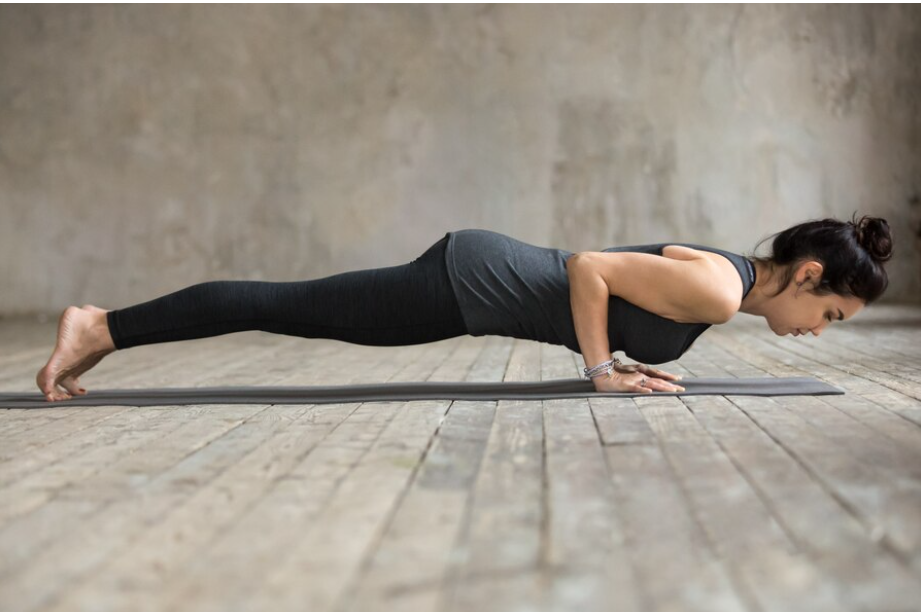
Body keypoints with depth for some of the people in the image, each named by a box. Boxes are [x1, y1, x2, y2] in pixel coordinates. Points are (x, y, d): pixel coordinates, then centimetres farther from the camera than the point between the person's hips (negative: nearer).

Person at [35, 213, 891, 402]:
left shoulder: (719, 268, 12)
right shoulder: (716, 291, -17)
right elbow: (586, 266, -23)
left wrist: (620, 351, 16)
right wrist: (603, 370, -15)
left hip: (483, 268, 8)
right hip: (472, 285, -8)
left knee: (290, 308, 11)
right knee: (282, 308, -2)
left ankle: (105, 325, 20)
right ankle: (100, 326, 7)